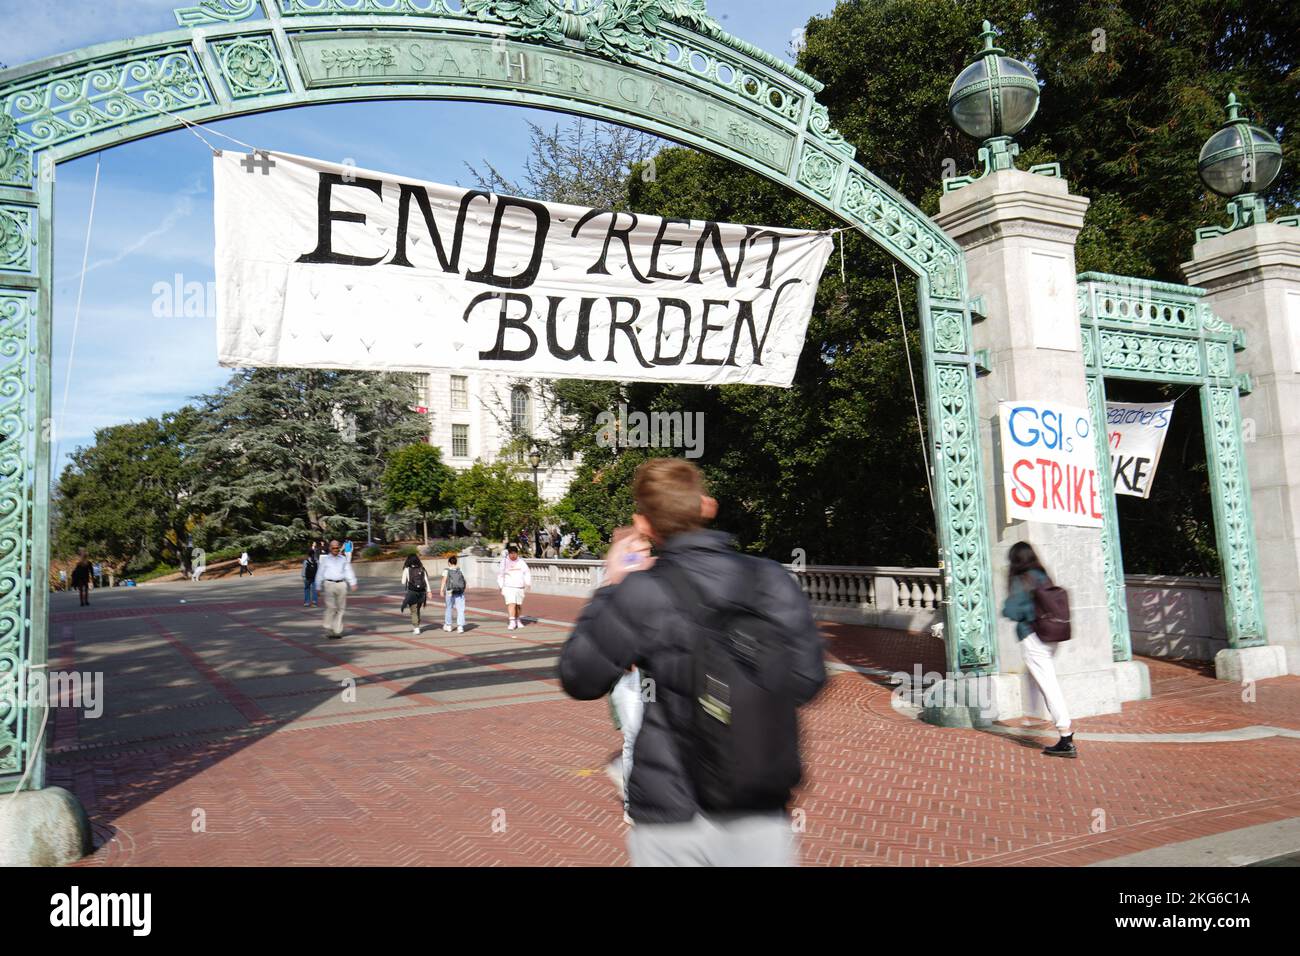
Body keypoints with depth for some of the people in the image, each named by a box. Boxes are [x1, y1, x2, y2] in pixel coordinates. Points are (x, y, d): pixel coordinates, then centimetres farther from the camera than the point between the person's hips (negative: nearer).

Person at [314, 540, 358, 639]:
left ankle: (337, 630, 7)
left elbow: (349, 571, 9)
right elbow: (320, 574, 13)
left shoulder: (343, 559, 15)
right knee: (331, 608, -9)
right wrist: (319, 588, 10)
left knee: (340, 609, 2)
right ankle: (329, 630, -3)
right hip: (329, 584, -2)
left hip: (341, 584, 2)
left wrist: (353, 583, -5)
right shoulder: (324, 559, 11)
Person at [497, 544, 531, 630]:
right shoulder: (504, 562, 0)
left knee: (519, 605, 10)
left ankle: (517, 620, 29)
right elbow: (500, 575, 6)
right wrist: (501, 587, 2)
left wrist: (528, 584, -7)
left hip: (520, 587, 3)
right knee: (511, 603, -16)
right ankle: (512, 622, -18)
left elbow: (527, 573, 8)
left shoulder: (521, 562, 6)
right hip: (508, 587, -3)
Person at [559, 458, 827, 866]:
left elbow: (579, 679, -4)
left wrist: (610, 588, 4)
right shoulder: (774, 581, -7)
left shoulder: (640, 595, -17)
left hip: (675, 822, -2)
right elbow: (809, 680, 1)